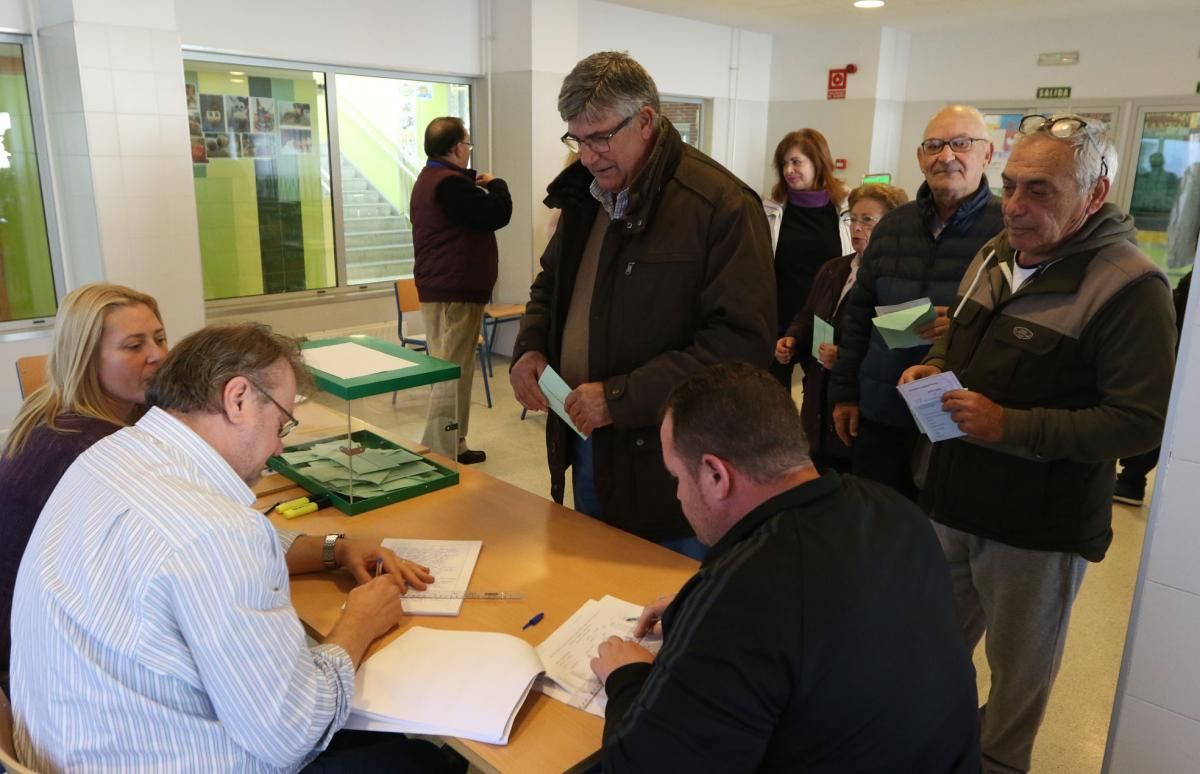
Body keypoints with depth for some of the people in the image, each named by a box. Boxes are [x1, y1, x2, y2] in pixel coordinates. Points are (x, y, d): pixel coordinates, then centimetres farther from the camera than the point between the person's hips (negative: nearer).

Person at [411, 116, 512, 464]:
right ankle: (439, 456, -6)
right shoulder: (450, 184, -19)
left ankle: (452, 447, 24)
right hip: (455, 292, -11)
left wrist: (476, 182, 13)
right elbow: (497, 214, -20)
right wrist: (496, 185, -2)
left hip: (439, 289, 11)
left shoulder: (429, 179, 17)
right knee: (453, 374, -8)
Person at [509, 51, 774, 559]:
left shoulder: (721, 205, -17)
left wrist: (621, 397, -24)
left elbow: (743, 342, -23)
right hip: (586, 448, 7)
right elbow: (551, 285, 22)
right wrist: (531, 346, 1)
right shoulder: (585, 194, 8)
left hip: (669, 469, -7)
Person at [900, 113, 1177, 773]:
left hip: (1039, 525, -6)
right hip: (955, 498, 7)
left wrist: (1011, 426, -26)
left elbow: (1141, 421, -22)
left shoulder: (1130, 288, -17)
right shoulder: (996, 255, 7)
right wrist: (934, 365, 0)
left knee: (1018, 667, 15)